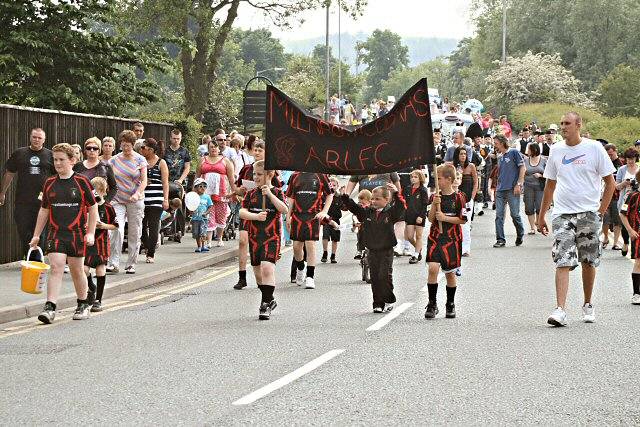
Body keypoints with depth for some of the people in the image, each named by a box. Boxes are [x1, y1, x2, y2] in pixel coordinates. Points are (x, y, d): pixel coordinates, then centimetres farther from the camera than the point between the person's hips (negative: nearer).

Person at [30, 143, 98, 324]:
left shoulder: (82, 182, -3)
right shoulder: (49, 183, 7)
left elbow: (93, 208, 1)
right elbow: (44, 210, 16)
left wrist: (90, 233, -5)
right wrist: (36, 235, 14)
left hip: (77, 234, -2)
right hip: (56, 233, 2)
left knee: (77, 271, 8)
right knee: (56, 268, -11)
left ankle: (83, 305, 27)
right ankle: (49, 308, -16)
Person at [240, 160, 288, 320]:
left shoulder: (277, 192, -2)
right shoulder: (251, 194, 8)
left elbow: (284, 209, -17)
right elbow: (242, 212, -2)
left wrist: (269, 194, -25)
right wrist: (256, 216, -19)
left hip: (272, 236, -5)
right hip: (254, 237, 5)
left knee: (267, 268, -21)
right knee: (258, 271, 13)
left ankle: (265, 304, -17)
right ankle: (269, 300, 33)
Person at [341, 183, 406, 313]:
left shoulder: (390, 213, -5)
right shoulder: (367, 212, 7)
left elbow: (400, 207, -21)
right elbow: (352, 207, 7)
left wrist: (396, 193, -34)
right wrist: (344, 196, -5)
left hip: (386, 250, -4)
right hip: (372, 251, 4)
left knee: (384, 276, -9)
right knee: (374, 278, 4)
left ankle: (389, 300, 7)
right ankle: (378, 304, 10)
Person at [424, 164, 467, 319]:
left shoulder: (458, 197, -5)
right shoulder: (435, 197, 4)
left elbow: (463, 219, -6)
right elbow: (431, 219, 1)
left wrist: (445, 218, -13)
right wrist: (434, 204, -13)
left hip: (452, 239, -2)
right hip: (435, 237, 2)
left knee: (450, 272, 8)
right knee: (432, 268, -15)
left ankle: (450, 305, 26)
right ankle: (432, 304, -7)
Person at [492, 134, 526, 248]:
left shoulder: (514, 153, -1)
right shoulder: (500, 158, 20)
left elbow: (522, 168, -6)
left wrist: (519, 184, -13)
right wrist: (496, 186, 14)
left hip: (513, 189, -7)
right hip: (500, 190, 7)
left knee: (515, 214, -3)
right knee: (499, 215, -2)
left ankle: (520, 235, 18)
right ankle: (500, 239, 0)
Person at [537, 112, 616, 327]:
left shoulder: (594, 148, -2)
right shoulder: (556, 150, 7)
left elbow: (610, 182, 2)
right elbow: (550, 185, 17)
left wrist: (601, 211, -4)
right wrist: (541, 216, 16)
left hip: (589, 213, -1)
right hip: (562, 214, 1)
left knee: (588, 262, 8)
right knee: (562, 262, -10)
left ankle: (588, 305, 26)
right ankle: (560, 310, -17)